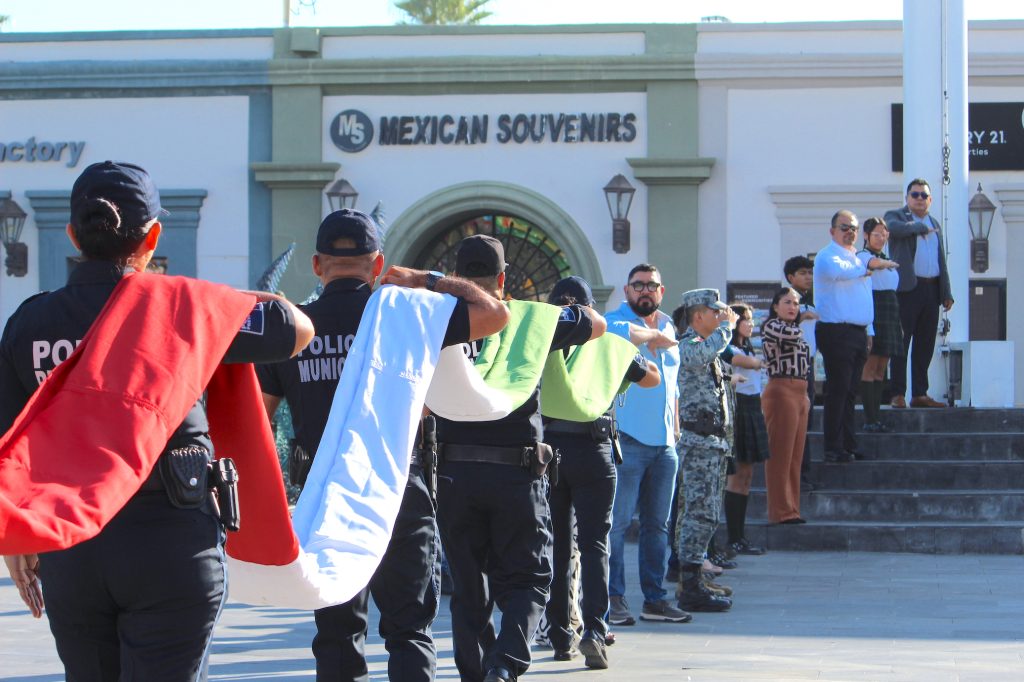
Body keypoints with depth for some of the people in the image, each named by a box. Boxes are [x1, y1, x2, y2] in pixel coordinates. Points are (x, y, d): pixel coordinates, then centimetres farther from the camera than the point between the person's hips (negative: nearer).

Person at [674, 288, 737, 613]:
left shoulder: (703, 346, 21)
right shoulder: (688, 346, -13)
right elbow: (708, 351, -36)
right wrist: (727, 325, -21)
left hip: (712, 442, 11)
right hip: (698, 442, -11)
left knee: (698, 514, 13)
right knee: (701, 515, -12)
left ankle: (692, 582, 18)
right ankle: (691, 589, -11)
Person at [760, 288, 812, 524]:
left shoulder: (796, 329, 22)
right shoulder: (771, 326, -3)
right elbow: (790, 334, -21)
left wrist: (806, 395, 18)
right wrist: (804, 322, 0)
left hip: (800, 394, 8)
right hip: (781, 391, -8)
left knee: (795, 457, 8)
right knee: (780, 456, -8)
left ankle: (791, 510, 10)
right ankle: (781, 511, -8)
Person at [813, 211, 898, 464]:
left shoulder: (856, 259, 23)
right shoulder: (828, 256, -4)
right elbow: (837, 271, -29)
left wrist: (869, 331, 22)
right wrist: (867, 266, -27)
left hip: (858, 332, 8)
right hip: (836, 332, -8)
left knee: (850, 392, 10)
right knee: (838, 390, -10)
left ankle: (849, 446, 13)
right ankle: (834, 449, -10)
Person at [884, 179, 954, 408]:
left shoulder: (935, 224, 21)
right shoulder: (896, 216, 4)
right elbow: (892, 227, -22)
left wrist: (947, 293, 15)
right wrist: (922, 228, -12)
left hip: (932, 290, 6)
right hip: (907, 288, -6)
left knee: (925, 346, 7)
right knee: (901, 343, -5)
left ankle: (920, 394, 12)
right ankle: (898, 395, -4)